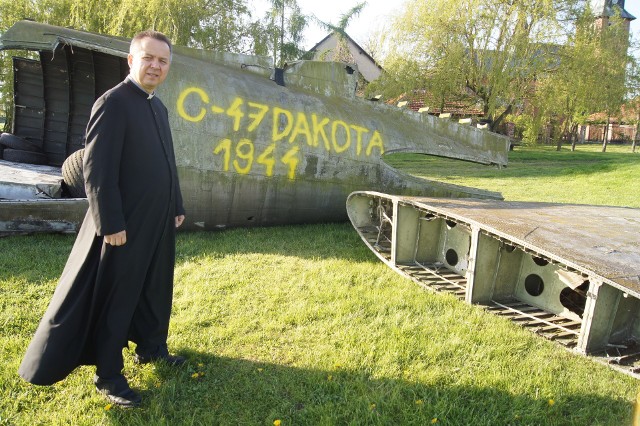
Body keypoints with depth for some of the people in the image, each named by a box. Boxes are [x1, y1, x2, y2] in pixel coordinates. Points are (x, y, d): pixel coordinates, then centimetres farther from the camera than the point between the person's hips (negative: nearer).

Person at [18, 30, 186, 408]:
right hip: (127, 223, -8)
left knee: (155, 290, 19)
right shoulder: (114, 102, -13)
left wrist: (177, 207, 16)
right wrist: (111, 223, -20)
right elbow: (97, 169, -18)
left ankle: (151, 347, 38)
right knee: (115, 298, 5)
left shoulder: (159, 107, 13)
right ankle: (109, 374, 20)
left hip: (159, 221, 8)